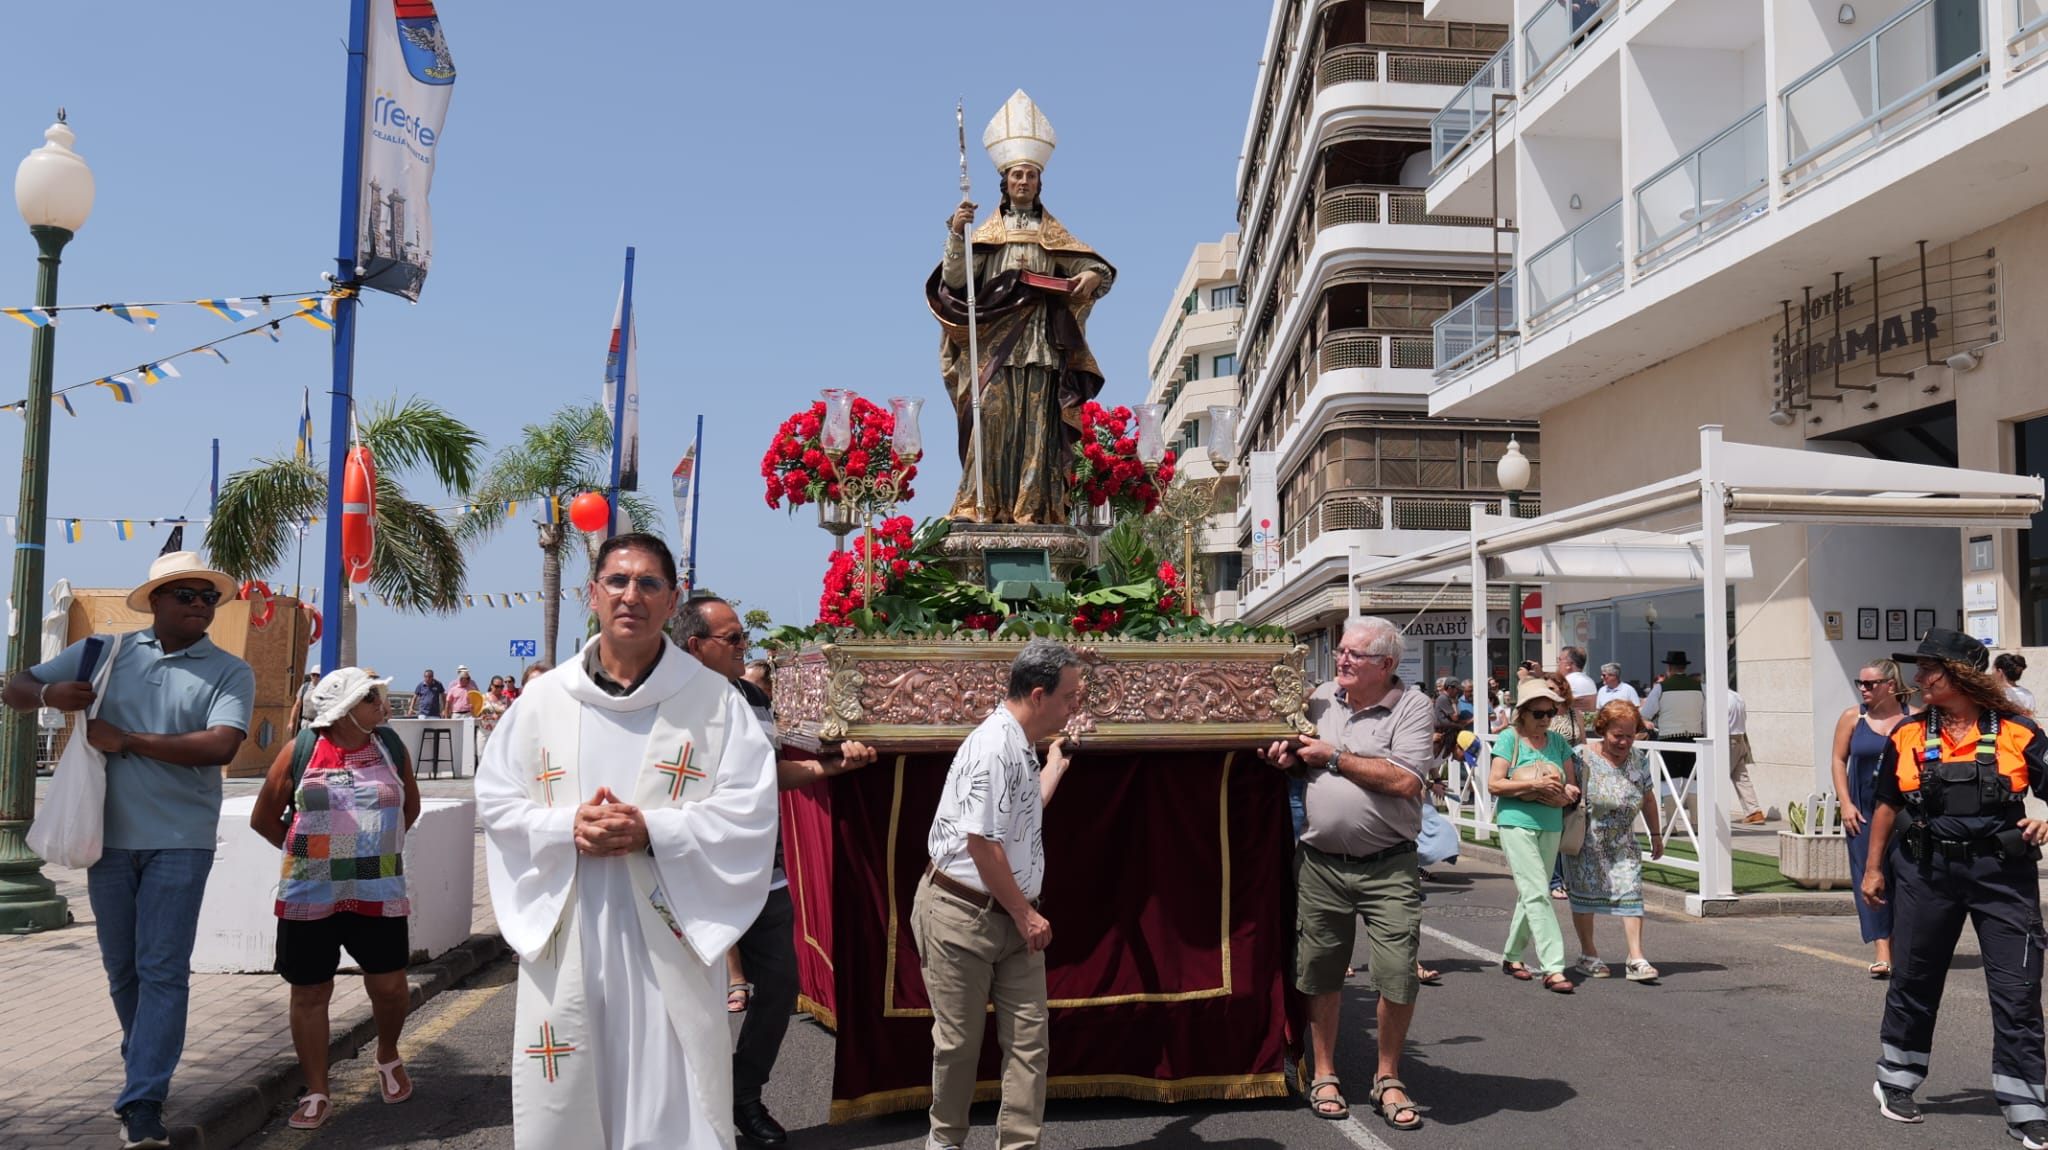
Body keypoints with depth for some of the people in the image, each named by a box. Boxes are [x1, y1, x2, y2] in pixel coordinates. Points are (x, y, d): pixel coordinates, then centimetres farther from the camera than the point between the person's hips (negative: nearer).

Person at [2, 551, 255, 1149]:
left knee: (163, 970, -4)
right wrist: (50, 693, -12)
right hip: (109, 835, 3)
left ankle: (143, 1100, -1)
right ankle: (143, 1060, 36)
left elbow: (220, 745, -18)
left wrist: (126, 741, -15)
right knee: (121, 966, 15)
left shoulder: (230, 672, -3)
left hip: (180, 841, -3)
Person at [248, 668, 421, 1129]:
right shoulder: (300, 750, -6)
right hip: (310, 896, -1)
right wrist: (305, 850, 8)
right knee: (310, 992, 5)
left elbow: (410, 806, 17)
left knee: (389, 985, 2)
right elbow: (263, 818, 6)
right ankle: (317, 1095, 18)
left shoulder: (391, 746, 1)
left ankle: (388, 1056, 31)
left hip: (379, 894, 1)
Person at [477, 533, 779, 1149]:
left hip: (669, 939, -2)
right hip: (564, 938, 2)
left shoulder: (714, 700, -1)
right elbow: (495, 801, 7)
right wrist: (568, 828, -12)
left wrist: (652, 832, -18)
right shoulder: (543, 697, 6)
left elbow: (750, 812, -6)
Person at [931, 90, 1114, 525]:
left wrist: (1094, 276, -15)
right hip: (996, 338, -1)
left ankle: (1033, 509, -8)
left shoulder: (1054, 235, 19)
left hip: (1040, 341, 1)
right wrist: (955, 234, -13)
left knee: (1037, 422, -6)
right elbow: (954, 281, 1)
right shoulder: (986, 232, 14)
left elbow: (1092, 268, 9)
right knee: (993, 417, -13)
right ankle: (981, 505, -15)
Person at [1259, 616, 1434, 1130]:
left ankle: (1388, 1077, 18)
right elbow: (1302, 762, 22)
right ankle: (1324, 1074, 27)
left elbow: (1405, 781, -18)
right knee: (1320, 972, 10)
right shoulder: (1320, 698, 8)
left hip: (1388, 867, -3)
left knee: (1399, 973, -4)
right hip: (1320, 862, 4)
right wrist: (1289, 757, -2)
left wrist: (1334, 757, -13)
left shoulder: (1412, 707, -6)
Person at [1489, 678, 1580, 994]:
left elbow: (1571, 784, 14)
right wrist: (1534, 784, -18)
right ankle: (1552, 968, -14)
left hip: (1550, 826, 6)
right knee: (1536, 894, -12)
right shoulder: (1509, 738, -4)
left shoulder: (1557, 741, 11)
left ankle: (1512, 956, 28)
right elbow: (1494, 783, -9)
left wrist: (1568, 792, -9)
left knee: (1530, 895, 13)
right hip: (1517, 823, -6)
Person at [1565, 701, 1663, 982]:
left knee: (1631, 893, -6)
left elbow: (1648, 799, 14)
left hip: (1623, 843, 4)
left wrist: (1656, 834, 18)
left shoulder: (1639, 760, 2)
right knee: (1586, 893, 6)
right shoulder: (1582, 758, -15)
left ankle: (1636, 959, -4)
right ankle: (1588, 954, 21)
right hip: (1586, 842, -4)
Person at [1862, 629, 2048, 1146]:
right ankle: (1895, 1083, 31)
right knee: (1914, 983, 13)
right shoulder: (1907, 735, 4)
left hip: (2002, 872, -2)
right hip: (1927, 871, 2)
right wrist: (1873, 867, 11)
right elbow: (1886, 805, 12)